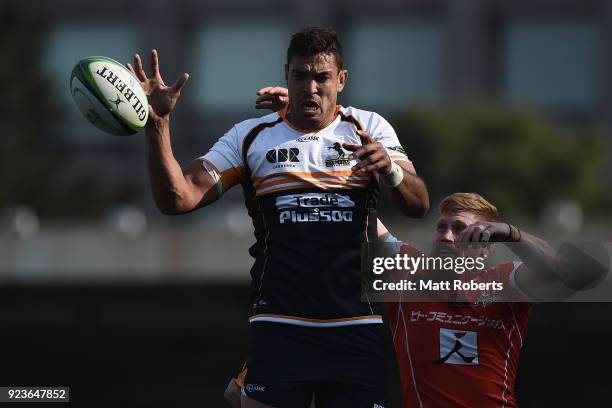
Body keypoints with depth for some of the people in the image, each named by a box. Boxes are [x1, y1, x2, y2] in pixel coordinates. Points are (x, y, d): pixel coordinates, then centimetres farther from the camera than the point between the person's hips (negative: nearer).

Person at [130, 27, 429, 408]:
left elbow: (419, 204, -4)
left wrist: (389, 167, -26)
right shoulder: (250, 137, 7)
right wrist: (157, 122, -13)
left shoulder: (370, 128, 7)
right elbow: (178, 198, 0)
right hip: (280, 329, -1)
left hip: (357, 329, 1)